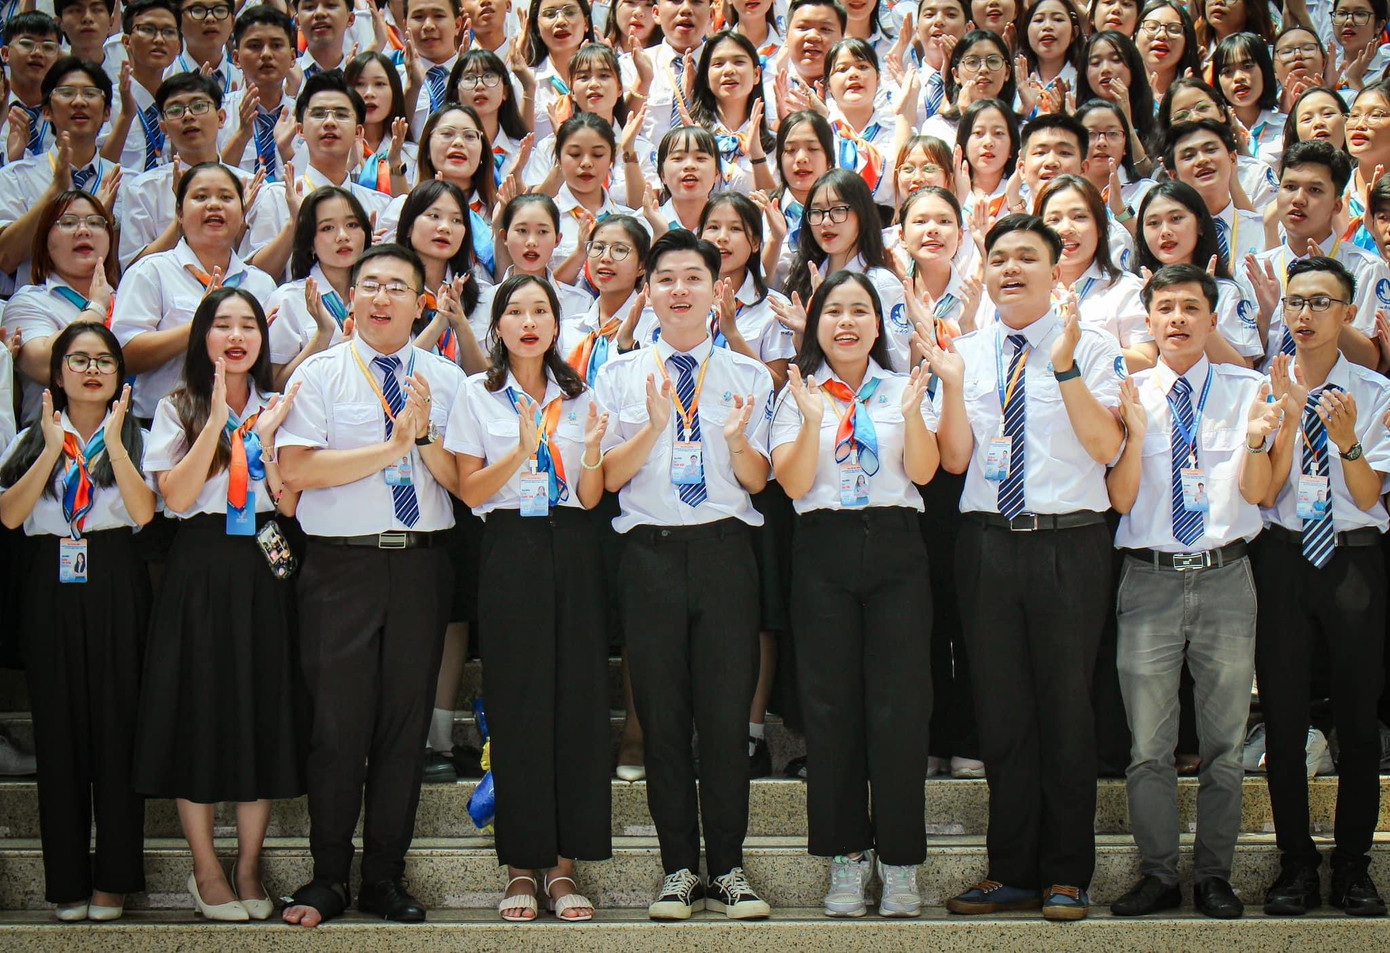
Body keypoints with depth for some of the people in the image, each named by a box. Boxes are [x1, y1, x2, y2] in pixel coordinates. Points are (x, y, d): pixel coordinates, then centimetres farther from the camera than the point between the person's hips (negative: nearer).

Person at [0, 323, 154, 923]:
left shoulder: (135, 437, 8)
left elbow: (144, 511, -10)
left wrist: (113, 440, -12)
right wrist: (53, 450, -9)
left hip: (115, 587, -1)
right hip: (50, 587, 1)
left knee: (116, 726, -1)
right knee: (58, 731, 3)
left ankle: (114, 878, 7)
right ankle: (68, 879, 10)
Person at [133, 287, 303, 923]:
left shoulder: (277, 407, 11)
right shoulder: (179, 409, 5)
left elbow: (291, 505, 1)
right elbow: (176, 497, -10)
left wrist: (266, 437, -10)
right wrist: (217, 421, -13)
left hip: (263, 572, 2)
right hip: (200, 572, -2)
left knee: (263, 715, 2)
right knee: (200, 713, -1)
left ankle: (248, 869, 13)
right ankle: (206, 870, 10)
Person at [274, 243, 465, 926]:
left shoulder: (446, 379, 11)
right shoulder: (318, 375, 3)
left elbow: (463, 480, 3)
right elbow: (297, 468, -10)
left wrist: (426, 435, -14)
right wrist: (393, 444, -12)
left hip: (421, 565, 3)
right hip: (341, 567, -2)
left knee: (407, 722, 6)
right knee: (337, 723, 0)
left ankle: (385, 878, 18)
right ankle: (328, 877, 13)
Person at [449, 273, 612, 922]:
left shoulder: (578, 396, 14)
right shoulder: (478, 395, 7)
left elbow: (591, 498, 9)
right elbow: (470, 491, 0)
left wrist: (592, 450, -11)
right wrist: (522, 450, -15)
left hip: (573, 550, 2)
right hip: (510, 548, -2)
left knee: (579, 698, -2)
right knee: (517, 704, -3)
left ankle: (564, 864, 5)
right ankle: (522, 866, 6)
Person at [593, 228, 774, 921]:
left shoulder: (749, 376, 11)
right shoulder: (619, 376, 10)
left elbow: (757, 481, 5)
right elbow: (610, 477, 2)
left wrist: (737, 438, -15)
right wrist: (654, 426, -14)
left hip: (726, 551, 0)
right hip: (651, 552, 0)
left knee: (728, 714, -1)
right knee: (662, 715, 3)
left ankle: (728, 869, 10)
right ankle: (679, 868, 13)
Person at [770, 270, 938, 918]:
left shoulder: (902, 389, 10)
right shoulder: (799, 393, 8)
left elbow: (923, 471, -3)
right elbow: (794, 483, -4)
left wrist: (914, 412, -17)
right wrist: (813, 420, -17)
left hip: (895, 550, 0)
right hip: (825, 553, 0)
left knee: (900, 705, -3)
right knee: (831, 705, 1)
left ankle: (900, 861, 6)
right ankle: (846, 855, 12)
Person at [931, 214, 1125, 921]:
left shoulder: (1093, 347, 1)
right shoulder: (967, 353, 10)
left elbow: (1107, 446, -11)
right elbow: (954, 459, 3)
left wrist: (1065, 366, -20)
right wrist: (952, 383, -11)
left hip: (1069, 544, -3)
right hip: (987, 542, 3)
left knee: (1066, 710, 3)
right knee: (1001, 712, 8)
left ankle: (1066, 876, 14)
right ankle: (1012, 871, 19)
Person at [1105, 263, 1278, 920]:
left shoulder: (1245, 391, 5)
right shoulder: (1127, 394, 4)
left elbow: (1257, 494, 0)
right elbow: (1121, 499, -2)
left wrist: (1255, 442, -19)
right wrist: (1135, 432, -16)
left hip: (1225, 577, 1)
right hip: (1149, 578, -1)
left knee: (1225, 742, 7)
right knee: (1148, 747, 3)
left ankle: (1214, 877, 19)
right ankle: (1158, 875, 15)